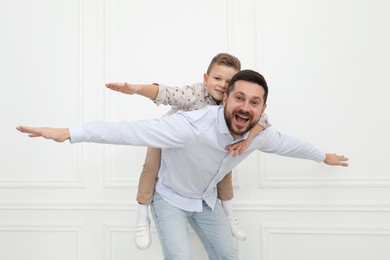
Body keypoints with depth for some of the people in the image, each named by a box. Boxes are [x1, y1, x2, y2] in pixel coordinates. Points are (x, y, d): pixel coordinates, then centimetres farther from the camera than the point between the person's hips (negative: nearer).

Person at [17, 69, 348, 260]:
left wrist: (324, 156, 21)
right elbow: (132, 131, -44)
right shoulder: (194, 126, -39)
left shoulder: (260, 135, -18)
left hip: (207, 200, 6)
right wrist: (69, 133, -49)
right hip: (171, 198, -5)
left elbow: (289, 143, 4)